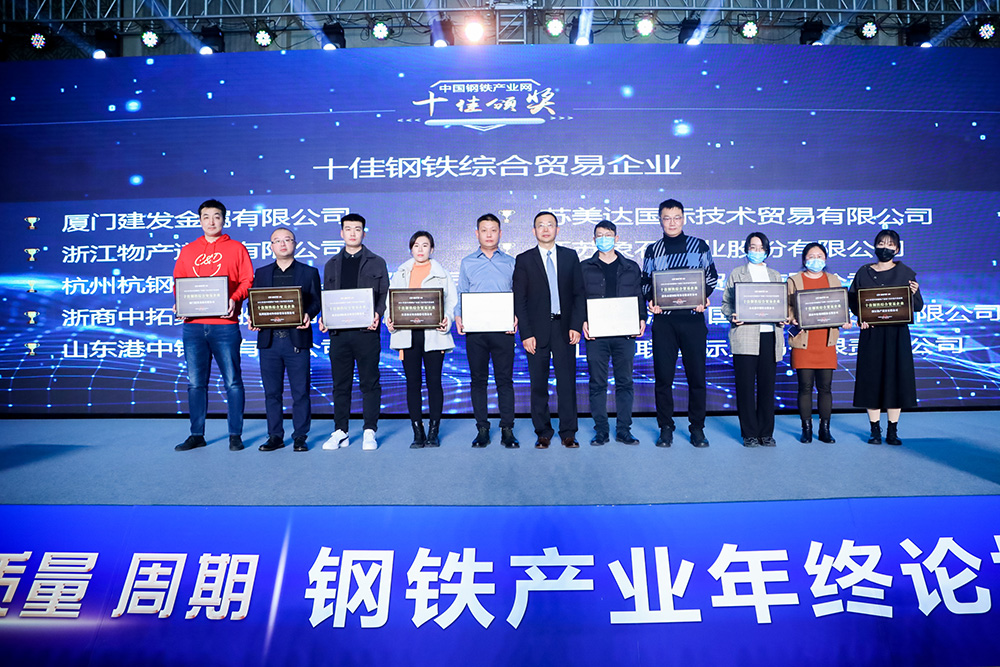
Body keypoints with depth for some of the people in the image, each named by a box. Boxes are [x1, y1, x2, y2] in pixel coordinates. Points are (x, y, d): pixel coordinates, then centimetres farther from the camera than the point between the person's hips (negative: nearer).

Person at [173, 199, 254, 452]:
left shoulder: (236, 248, 8)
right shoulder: (187, 251, 17)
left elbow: (247, 280, 1)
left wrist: (235, 299, -16)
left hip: (225, 324, -3)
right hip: (193, 325, 4)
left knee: (232, 381, -2)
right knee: (195, 382, 7)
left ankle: (235, 435, 6)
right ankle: (196, 435, 17)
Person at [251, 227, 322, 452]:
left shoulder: (309, 272, 9)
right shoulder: (261, 273, 16)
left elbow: (316, 302, 3)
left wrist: (307, 314, -18)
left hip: (297, 339, -2)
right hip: (269, 340, 3)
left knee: (300, 391, 1)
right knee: (271, 391, 7)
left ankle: (300, 436, 11)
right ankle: (275, 436, 17)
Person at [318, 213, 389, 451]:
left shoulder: (376, 262, 9)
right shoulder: (332, 264, 17)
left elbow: (384, 294, 4)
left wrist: (378, 314, -15)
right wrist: (323, 318, -3)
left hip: (366, 331, -3)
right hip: (338, 331, 3)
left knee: (369, 383, 1)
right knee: (340, 384, 7)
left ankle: (369, 432, 9)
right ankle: (340, 432, 16)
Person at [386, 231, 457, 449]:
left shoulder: (442, 273, 9)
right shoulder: (400, 273, 14)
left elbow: (451, 301, 5)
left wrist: (446, 321, -14)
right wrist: (389, 320, -7)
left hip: (433, 334, -2)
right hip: (407, 333, 2)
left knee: (434, 381, 0)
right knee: (412, 382, 3)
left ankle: (434, 432, 10)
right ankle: (418, 433, 10)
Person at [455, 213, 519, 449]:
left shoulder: (510, 263, 11)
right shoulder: (467, 263, 12)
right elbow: (461, 295, 11)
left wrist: (516, 317, -9)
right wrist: (458, 316, -6)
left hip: (503, 329, -1)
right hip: (474, 330, 1)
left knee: (505, 379, -1)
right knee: (478, 380, 4)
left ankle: (507, 430, 6)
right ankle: (482, 429, 13)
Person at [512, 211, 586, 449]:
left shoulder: (570, 256, 9)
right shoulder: (524, 260, 4)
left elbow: (579, 293, 8)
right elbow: (519, 300, 1)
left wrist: (576, 325, -4)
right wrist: (526, 333, -7)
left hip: (564, 329, 1)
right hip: (537, 330, -1)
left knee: (567, 382, 2)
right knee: (538, 385, 4)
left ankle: (568, 433, 12)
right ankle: (543, 433, 16)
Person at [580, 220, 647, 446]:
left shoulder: (631, 268, 13)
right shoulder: (584, 268, 9)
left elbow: (639, 298, 13)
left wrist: (641, 319, -4)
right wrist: (582, 321, -9)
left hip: (625, 333, 1)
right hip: (596, 334, -1)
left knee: (625, 382, 4)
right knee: (597, 383, 2)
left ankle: (623, 429, 13)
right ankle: (601, 430, 10)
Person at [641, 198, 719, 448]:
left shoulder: (699, 246, 8)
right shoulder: (652, 250, 11)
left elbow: (711, 277, 12)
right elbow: (645, 283, 14)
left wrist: (704, 297, -6)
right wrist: (651, 301, -5)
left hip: (693, 318, -1)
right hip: (663, 319, 1)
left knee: (696, 374, 1)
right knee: (663, 375, 1)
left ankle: (697, 428, 13)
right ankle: (666, 428, 12)